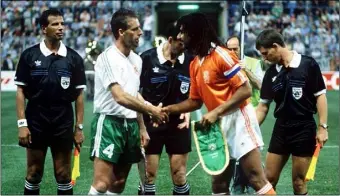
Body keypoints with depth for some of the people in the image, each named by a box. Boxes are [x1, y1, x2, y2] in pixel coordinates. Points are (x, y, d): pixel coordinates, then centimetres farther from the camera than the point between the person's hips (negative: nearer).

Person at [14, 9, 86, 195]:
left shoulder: (74, 58, 1)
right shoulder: (29, 55, -1)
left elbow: (79, 95, 5)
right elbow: (21, 91, 0)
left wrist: (79, 127, 1)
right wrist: (22, 124, -7)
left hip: (63, 126, 1)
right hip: (35, 124, -1)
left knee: (63, 174, 4)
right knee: (34, 173, 7)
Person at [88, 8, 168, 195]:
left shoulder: (136, 59, 11)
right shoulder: (108, 58, -15)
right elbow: (120, 97, -24)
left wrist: (142, 127, 18)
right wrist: (151, 110, -19)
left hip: (130, 124, 8)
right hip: (109, 122, -8)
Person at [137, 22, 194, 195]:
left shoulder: (190, 61, -2)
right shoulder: (147, 58, -10)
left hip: (179, 125, 2)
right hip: (150, 124, -2)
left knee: (179, 176, 4)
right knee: (148, 175, 2)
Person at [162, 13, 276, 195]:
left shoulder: (221, 55, -13)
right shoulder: (194, 64, 12)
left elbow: (245, 90, -16)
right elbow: (195, 101, 20)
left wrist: (216, 112, -20)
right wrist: (170, 109, 5)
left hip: (237, 120, -8)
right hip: (218, 124, 9)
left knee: (257, 179, -11)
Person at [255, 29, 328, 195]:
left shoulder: (308, 64, -9)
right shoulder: (271, 72, 6)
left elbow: (320, 96, -6)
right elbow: (263, 106, 11)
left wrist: (322, 127, -11)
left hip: (304, 129, -5)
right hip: (281, 129, 5)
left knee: (299, 183, 0)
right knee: (269, 179, 5)